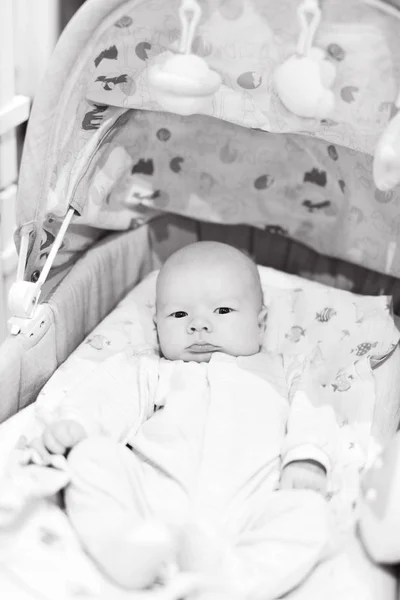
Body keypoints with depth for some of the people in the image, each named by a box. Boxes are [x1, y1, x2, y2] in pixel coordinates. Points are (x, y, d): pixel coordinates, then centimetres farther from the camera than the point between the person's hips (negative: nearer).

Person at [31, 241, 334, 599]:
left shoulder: (281, 376, 30)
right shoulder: (151, 372, 28)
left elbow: (306, 418, 17)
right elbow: (110, 397, 12)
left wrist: (307, 460, -6)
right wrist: (73, 424, -9)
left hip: (241, 511, 0)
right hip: (150, 492, 1)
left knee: (309, 511, -26)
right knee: (92, 455, -21)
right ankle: (128, 552, -39)